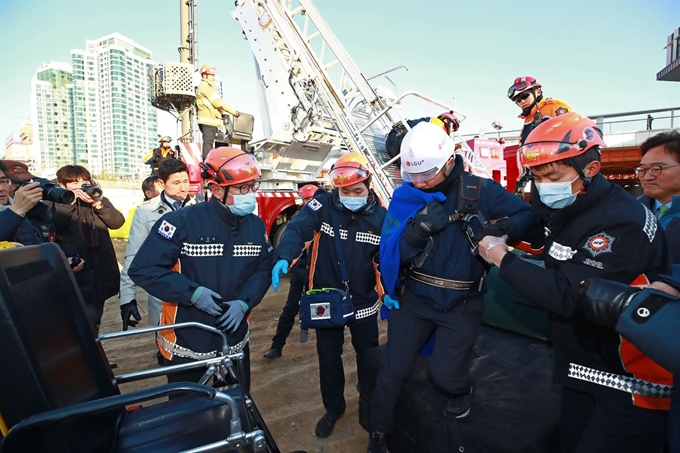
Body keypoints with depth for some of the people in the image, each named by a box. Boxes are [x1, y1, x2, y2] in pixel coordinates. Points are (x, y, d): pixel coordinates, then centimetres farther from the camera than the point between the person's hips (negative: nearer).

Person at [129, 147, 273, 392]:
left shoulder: (256, 226, -3)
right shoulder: (182, 222, -19)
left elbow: (263, 269, 1)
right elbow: (142, 269, -17)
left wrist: (244, 302, -16)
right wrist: (193, 293, -25)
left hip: (235, 339, 4)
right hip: (185, 342, -3)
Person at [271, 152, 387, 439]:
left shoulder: (380, 216, -7)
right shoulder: (322, 204, -13)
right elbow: (297, 229, -26)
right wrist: (283, 258, -45)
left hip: (363, 302, 1)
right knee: (328, 358, 16)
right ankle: (333, 408, 43)